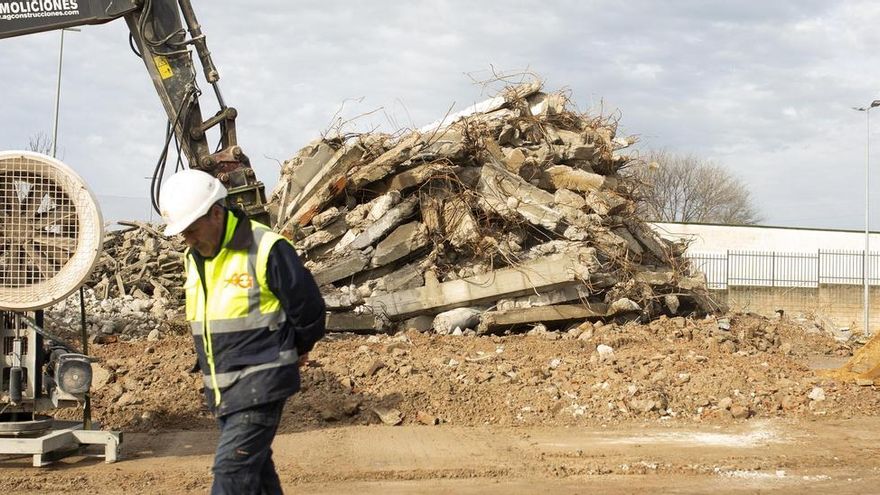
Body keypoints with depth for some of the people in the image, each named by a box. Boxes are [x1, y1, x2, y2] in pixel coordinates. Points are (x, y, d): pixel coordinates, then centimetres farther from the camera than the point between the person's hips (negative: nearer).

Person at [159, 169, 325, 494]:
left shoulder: (266, 250, -17)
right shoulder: (194, 258, 9)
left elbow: (308, 309, -9)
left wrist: (294, 351, 7)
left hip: (259, 385, -8)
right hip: (221, 388, 8)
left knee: (233, 468, -14)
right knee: (255, 468, 15)